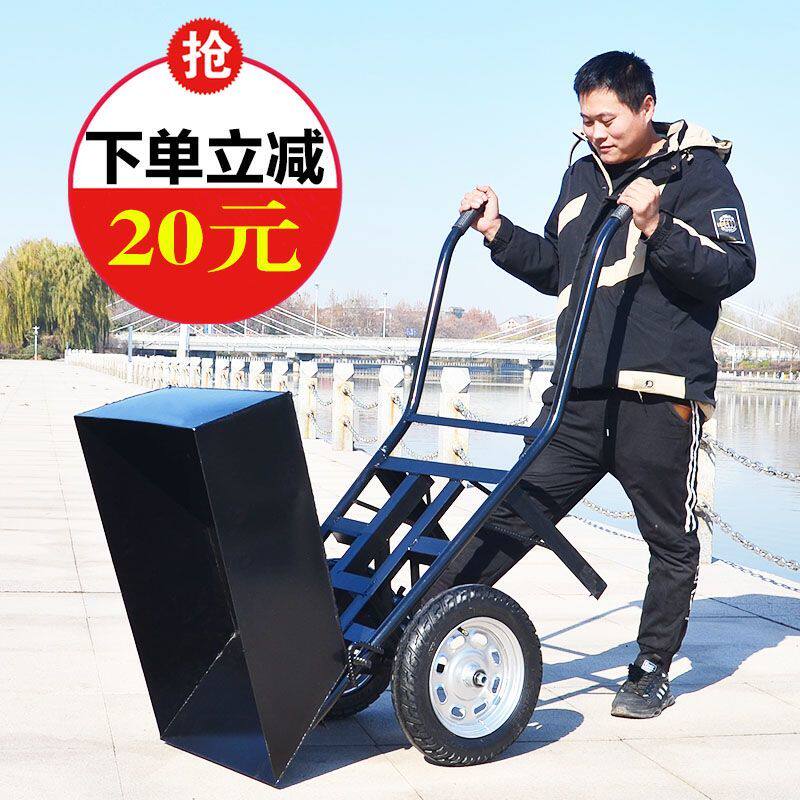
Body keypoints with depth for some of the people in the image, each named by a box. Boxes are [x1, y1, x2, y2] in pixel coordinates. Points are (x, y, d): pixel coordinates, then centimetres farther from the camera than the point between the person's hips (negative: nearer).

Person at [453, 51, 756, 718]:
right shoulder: (582, 174, 17)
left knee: (671, 539, 8)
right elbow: (555, 270, 26)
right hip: (580, 391, 5)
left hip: (660, 394, -4)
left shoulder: (698, 170, -1)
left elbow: (736, 268, -12)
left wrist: (657, 230, -23)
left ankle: (653, 669, 21)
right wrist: (499, 232, 12)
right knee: (515, 511, 0)